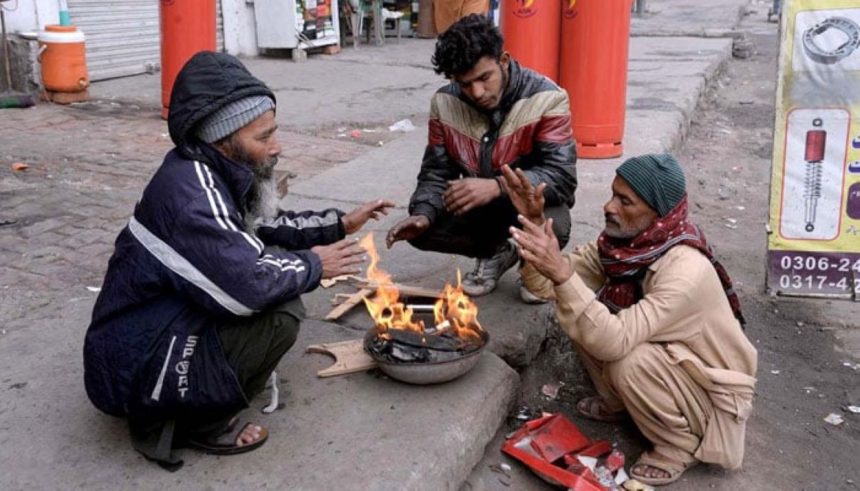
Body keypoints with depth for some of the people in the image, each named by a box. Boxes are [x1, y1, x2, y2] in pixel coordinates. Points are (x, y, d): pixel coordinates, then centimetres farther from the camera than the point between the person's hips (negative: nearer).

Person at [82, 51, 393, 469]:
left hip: (156, 330, 10)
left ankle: (183, 407, 11)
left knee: (280, 275, 9)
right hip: (133, 369, -10)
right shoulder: (190, 189, -26)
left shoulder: (212, 172, 3)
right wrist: (313, 265, -15)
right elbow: (248, 286, -33)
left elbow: (266, 226, 19)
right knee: (282, 312, -21)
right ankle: (193, 424, -2)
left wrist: (339, 224, 11)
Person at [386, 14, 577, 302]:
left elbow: (561, 176, -31)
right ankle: (495, 253, 11)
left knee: (552, 227, -37)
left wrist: (497, 186, -47)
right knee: (422, 230, -18)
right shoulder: (445, 103, -12)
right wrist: (423, 214, -28)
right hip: (479, 204, 4)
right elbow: (436, 172, -6)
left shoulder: (546, 99, -25)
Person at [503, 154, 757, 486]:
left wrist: (563, 274, -50)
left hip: (713, 390, -7)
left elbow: (615, 342, -43)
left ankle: (681, 445, -3)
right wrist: (535, 223, -28)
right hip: (663, 361, 7)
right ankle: (617, 404, 14)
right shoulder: (621, 242, -13)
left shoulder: (687, 271, -35)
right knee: (586, 316, -10)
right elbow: (546, 285, -14)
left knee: (629, 363, -33)